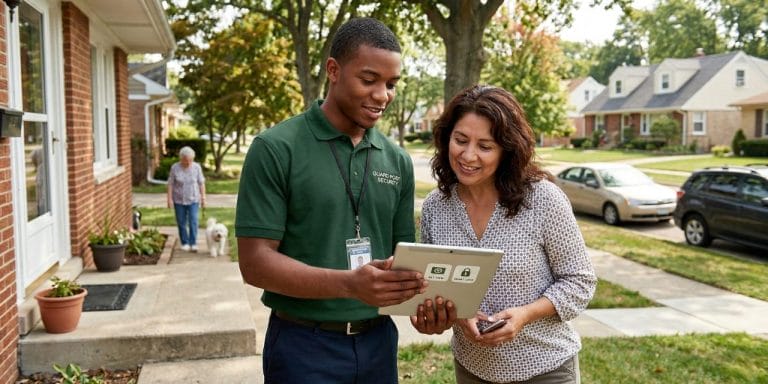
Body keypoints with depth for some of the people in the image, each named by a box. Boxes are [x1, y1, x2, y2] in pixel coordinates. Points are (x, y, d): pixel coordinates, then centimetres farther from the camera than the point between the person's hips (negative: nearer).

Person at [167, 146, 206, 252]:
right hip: (179, 200, 1)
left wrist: (203, 197, 0)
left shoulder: (197, 167, -5)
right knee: (181, 222, 6)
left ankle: (193, 243, -6)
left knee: (193, 221, -9)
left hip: (193, 199, 0)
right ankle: (185, 243, 17)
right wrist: (169, 198, -6)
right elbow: (170, 184, -3)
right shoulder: (175, 167, -6)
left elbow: (201, 183, 1)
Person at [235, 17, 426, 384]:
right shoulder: (275, 149, -11)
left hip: (378, 341, 5)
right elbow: (256, 261, -15)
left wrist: (420, 294, -12)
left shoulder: (398, 161, 3)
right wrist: (348, 284, -28)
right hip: (304, 346, -4)